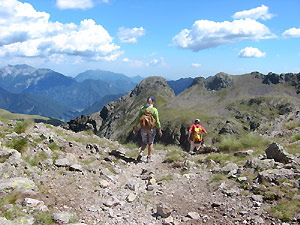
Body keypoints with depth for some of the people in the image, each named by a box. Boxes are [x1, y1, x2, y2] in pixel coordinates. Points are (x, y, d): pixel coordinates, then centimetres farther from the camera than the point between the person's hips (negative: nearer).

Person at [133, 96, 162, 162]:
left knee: (144, 142, 20)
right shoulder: (154, 110, -10)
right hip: (151, 129, -2)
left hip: (143, 129, 2)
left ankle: (141, 152, -4)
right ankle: (149, 158, 15)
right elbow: (157, 121, -7)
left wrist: (135, 126, 13)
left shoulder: (142, 109, -3)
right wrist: (159, 130, 2)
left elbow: (138, 119, 1)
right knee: (150, 143, 14)